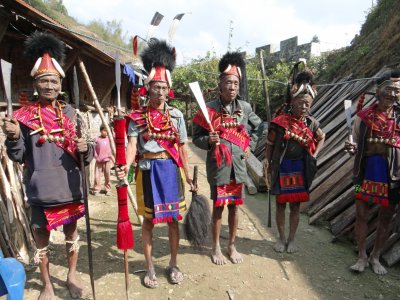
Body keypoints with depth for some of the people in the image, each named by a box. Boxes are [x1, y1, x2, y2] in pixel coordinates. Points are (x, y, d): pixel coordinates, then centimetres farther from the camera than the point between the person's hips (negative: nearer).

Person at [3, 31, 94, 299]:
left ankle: (72, 275, 39)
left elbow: (85, 154, 4)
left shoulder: (71, 113, 2)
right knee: (41, 237, 12)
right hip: (42, 189, -2)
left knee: (72, 230, 17)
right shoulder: (23, 115, -4)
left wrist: (85, 149, -19)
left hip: (70, 186, 2)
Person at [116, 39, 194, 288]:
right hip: (148, 171, -1)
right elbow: (132, 145, -10)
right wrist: (126, 166, -29)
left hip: (171, 170, 1)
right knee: (149, 220, 10)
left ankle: (174, 264, 30)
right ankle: (150, 268, 27)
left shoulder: (176, 115, 3)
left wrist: (188, 174, 5)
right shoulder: (137, 116, -1)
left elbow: (182, 147, 6)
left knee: (173, 218, 11)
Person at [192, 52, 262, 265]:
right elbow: (196, 138, -4)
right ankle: (216, 248, 26)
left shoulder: (245, 107, 2)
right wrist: (208, 140, -24)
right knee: (218, 207, 7)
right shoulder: (209, 109, -9)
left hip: (238, 166, 4)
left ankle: (232, 246, 31)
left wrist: (249, 146, 8)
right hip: (218, 167, -3)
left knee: (234, 206, 13)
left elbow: (259, 127, 18)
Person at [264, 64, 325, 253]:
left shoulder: (311, 123, -2)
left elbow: (321, 137, 18)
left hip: (300, 168, 3)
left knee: (295, 205, 11)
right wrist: (267, 167, -5)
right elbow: (270, 144, -5)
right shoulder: (280, 121, -11)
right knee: (280, 204, 10)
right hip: (282, 167, -2)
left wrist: (314, 155, 6)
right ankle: (281, 238, 26)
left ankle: (291, 239, 27)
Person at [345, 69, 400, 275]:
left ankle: (375, 258, 30)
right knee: (361, 215, 5)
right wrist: (351, 148, -17)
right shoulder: (364, 116, -1)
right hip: (367, 174, 0)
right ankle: (362, 257, 23)